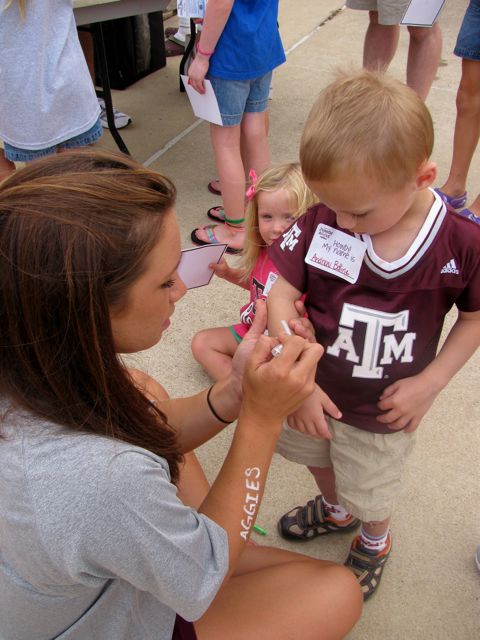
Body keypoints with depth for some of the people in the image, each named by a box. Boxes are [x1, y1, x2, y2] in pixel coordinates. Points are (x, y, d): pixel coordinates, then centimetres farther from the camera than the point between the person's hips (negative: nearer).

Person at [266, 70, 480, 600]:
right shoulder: (321, 221, -20)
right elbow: (281, 293, -16)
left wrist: (429, 383, -16)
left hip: (381, 412, -2)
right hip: (313, 388, 3)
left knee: (370, 496, 22)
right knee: (315, 456, 31)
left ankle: (374, 541, 60)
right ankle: (334, 510, 67)